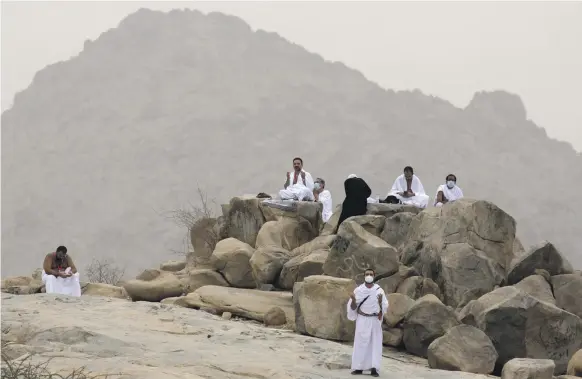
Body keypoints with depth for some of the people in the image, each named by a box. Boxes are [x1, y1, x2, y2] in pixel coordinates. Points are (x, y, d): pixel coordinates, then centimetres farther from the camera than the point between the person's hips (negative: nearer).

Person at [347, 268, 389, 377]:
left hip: (375, 320, 0)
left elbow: (384, 307, -1)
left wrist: (380, 301, -22)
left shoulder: (379, 290, -3)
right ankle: (359, 368, 2)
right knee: (361, 344, -2)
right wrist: (353, 300, -22)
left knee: (375, 344, -2)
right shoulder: (358, 290, -4)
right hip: (362, 320, 0)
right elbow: (353, 307, -1)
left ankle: (373, 368, -3)